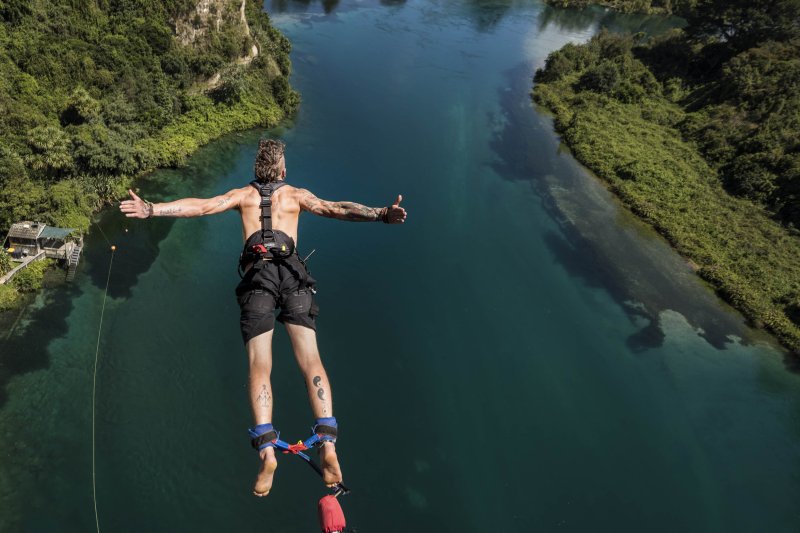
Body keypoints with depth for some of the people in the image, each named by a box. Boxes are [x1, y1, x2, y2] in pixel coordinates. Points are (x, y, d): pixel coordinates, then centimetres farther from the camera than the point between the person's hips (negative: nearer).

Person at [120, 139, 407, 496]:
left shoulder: (243, 194, 23)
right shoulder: (297, 195, 20)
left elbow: (201, 206, 12)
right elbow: (336, 209, 7)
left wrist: (150, 209, 13)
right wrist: (381, 215, 0)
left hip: (257, 276, 1)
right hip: (291, 273, 0)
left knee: (259, 368, -2)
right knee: (311, 361, -7)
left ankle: (267, 450, -15)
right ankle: (327, 443, -16)